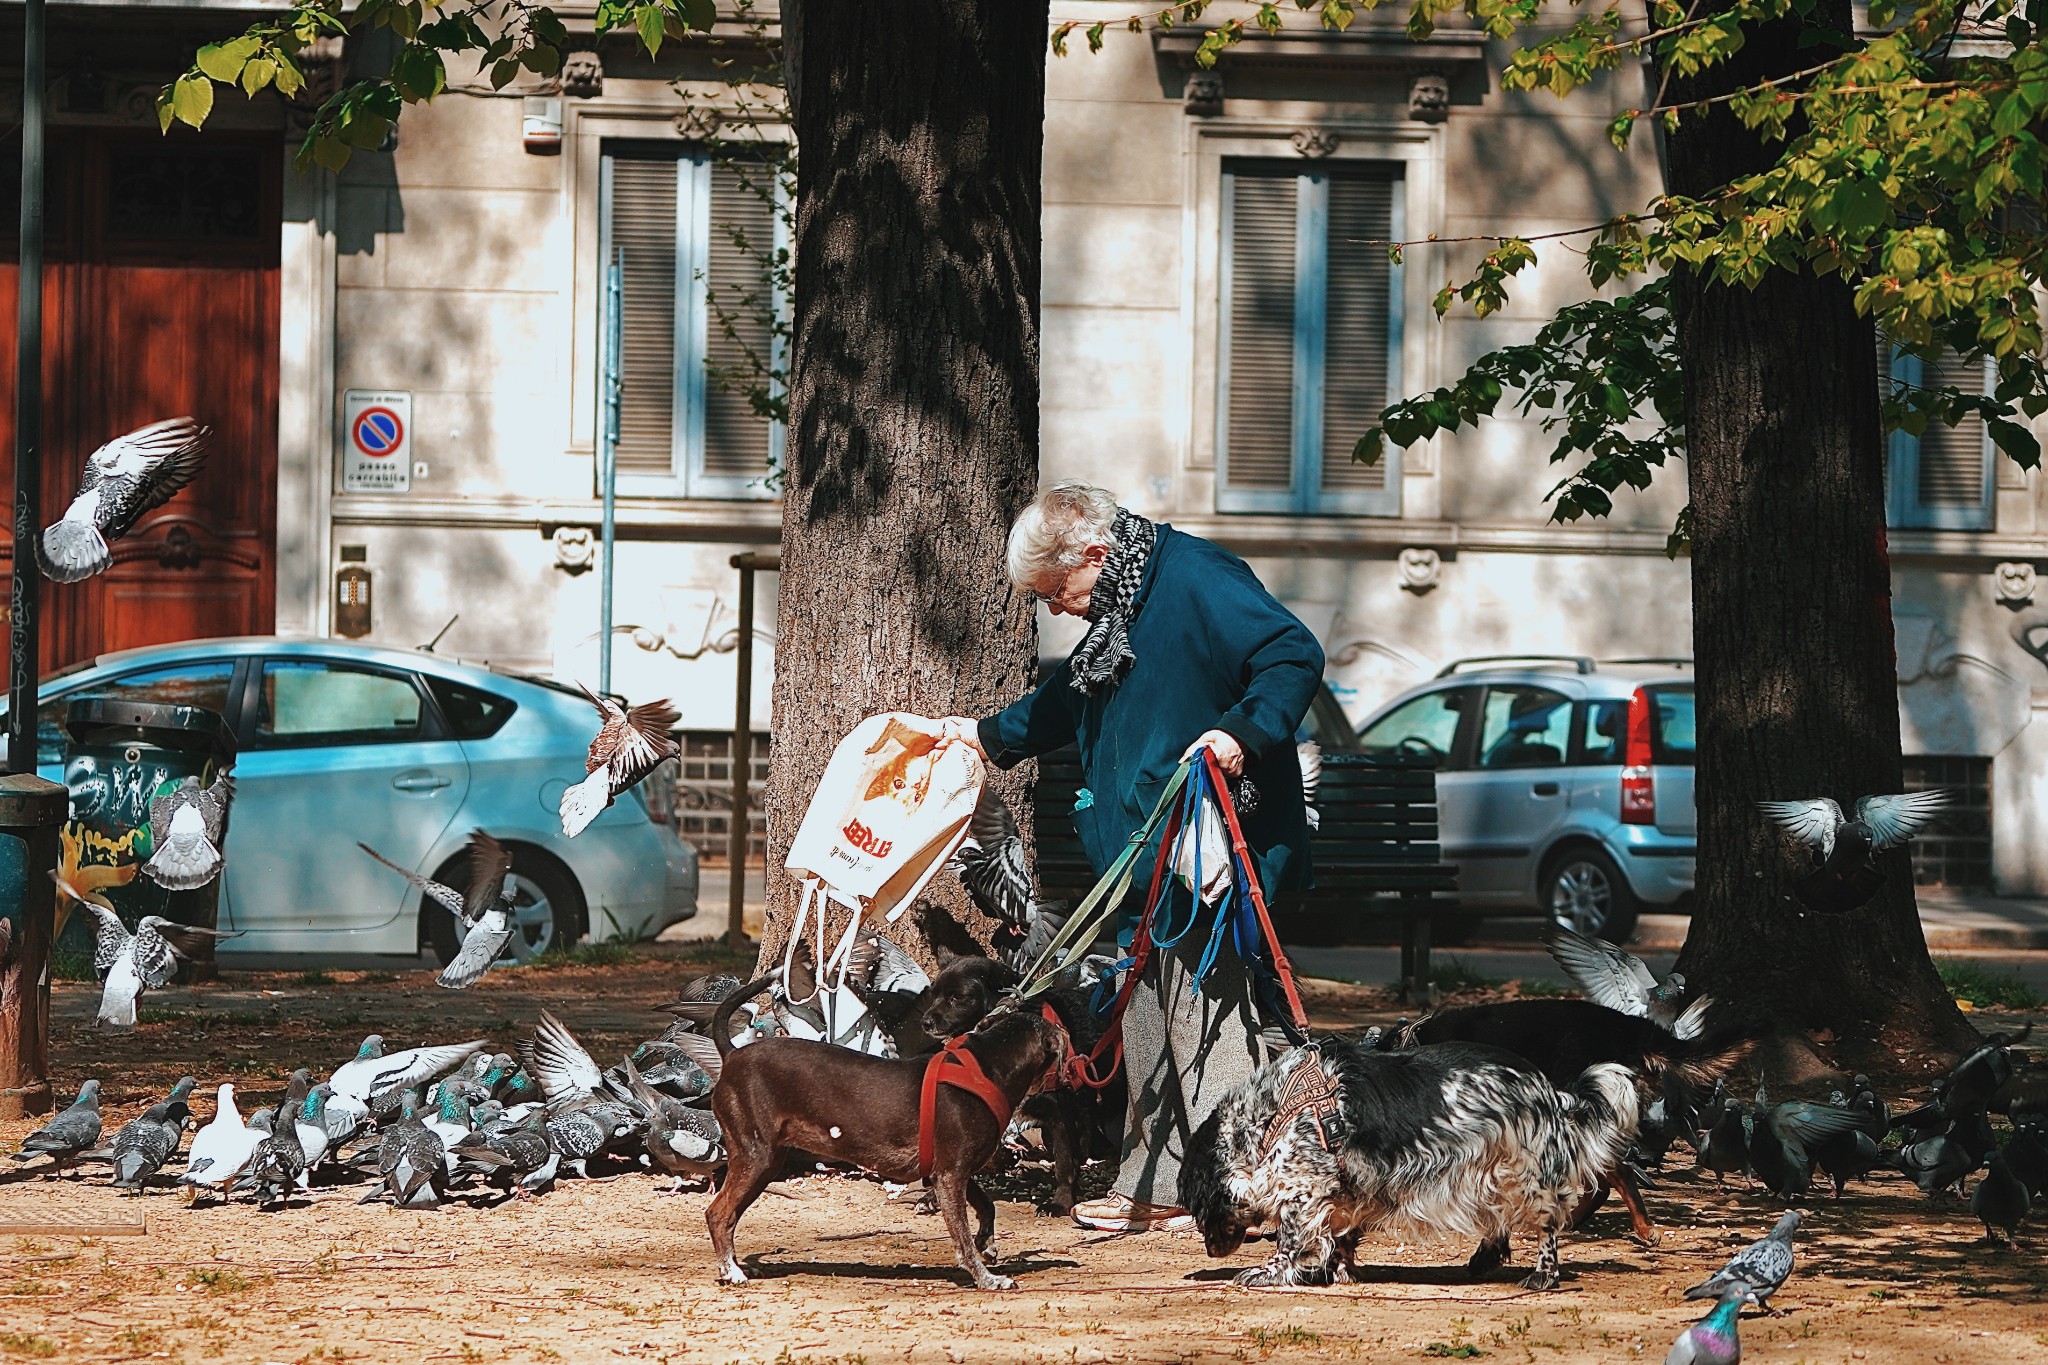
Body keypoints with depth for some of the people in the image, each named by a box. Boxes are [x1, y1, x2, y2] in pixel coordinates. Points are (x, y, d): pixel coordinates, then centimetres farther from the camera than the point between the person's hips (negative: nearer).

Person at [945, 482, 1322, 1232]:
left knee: (1204, 1013, -11)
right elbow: (1069, 701, 34)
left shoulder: (1198, 580, -14)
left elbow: (1296, 656, -20)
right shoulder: (1117, 612, 16)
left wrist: (1245, 733, -31)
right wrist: (989, 736, 40)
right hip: (1149, 866, 10)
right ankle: (1155, 1190, 18)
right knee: (1150, 1016, 12)